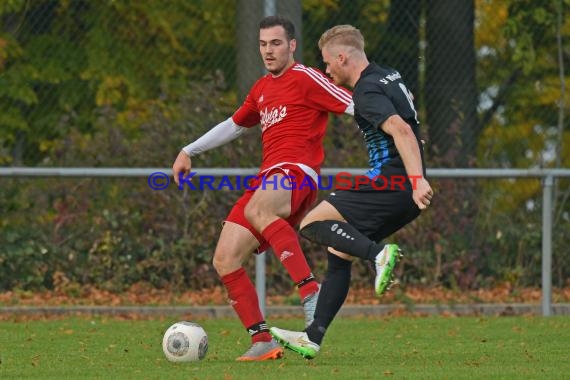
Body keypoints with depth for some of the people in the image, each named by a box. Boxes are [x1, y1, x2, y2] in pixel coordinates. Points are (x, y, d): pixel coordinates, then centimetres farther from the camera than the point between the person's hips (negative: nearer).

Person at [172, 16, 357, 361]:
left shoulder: (306, 79, 0)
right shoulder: (262, 89, 24)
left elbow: (357, 107, -8)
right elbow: (234, 126, 40)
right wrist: (189, 152, 42)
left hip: (297, 171, -9)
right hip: (267, 178, 9)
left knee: (257, 211, -42)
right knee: (225, 261, -3)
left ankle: (311, 291, -46)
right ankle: (263, 342, -2)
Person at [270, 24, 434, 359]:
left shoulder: (367, 92, -14)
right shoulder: (389, 76, 16)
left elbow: (401, 131, -28)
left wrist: (417, 180, -36)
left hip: (390, 185, -10)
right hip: (406, 193, 10)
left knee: (313, 223, -11)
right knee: (339, 253, 13)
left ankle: (379, 254, -26)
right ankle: (313, 338, 11)